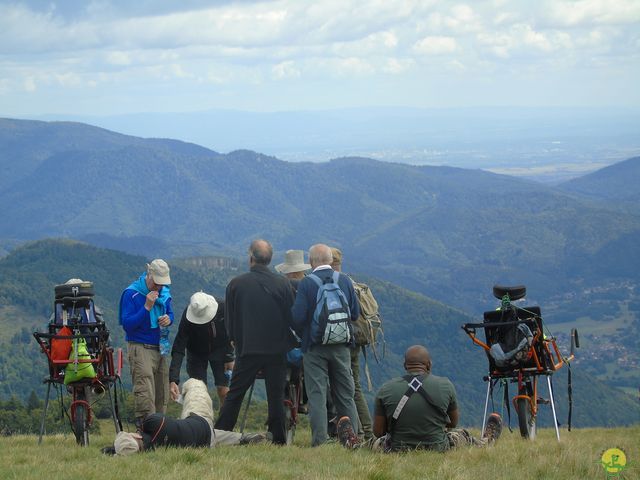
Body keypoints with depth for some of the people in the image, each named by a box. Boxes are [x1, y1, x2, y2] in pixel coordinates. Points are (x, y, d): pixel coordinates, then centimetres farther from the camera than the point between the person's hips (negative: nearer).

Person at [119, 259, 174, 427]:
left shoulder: (165, 292, 10)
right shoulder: (131, 293, -10)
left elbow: (170, 313, 26)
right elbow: (127, 324, -15)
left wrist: (169, 319, 0)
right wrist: (147, 307, -23)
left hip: (160, 348, 7)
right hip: (140, 348, -7)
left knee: (161, 391, 8)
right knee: (145, 392, -18)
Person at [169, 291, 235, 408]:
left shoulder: (223, 308, -28)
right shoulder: (187, 318, -32)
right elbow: (178, 349, -33)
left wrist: (230, 357, -6)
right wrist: (173, 380, -40)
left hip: (219, 351, 1)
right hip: (196, 353, -1)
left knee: (223, 392, -7)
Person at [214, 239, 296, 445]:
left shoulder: (236, 284, -5)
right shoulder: (282, 284, -5)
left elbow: (229, 319, 3)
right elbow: (291, 317, 1)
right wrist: (288, 343, 16)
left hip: (247, 349, 0)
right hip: (277, 349, 0)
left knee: (234, 394, 7)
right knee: (276, 395, 5)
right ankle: (279, 439, 4)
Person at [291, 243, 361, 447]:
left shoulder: (306, 283, -11)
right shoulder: (344, 280, 0)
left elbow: (297, 317, -15)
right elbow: (355, 313, 4)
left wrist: (302, 335, 5)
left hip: (314, 346, -3)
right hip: (341, 346, 3)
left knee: (317, 395, 0)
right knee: (345, 394, 12)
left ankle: (319, 440, -3)